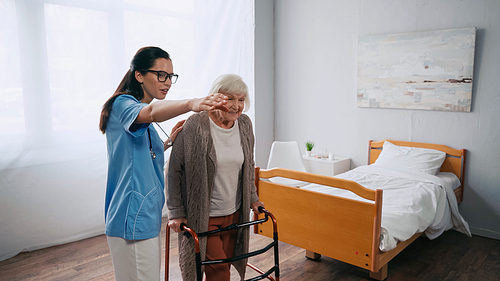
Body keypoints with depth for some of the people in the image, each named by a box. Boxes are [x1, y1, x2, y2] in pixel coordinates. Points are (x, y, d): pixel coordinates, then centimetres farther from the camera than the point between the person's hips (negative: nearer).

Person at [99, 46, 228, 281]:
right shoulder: (122, 104, -14)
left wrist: (169, 143, 8)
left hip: (145, 217, 10)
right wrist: (191, 104, -55)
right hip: (133, 220, -10)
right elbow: (150, 112, -38)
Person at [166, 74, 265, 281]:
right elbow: (174, 169, -12)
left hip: (234, 213, 6)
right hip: (203, 216, -5)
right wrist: (176, 212, -10)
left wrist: (252, 198, 15)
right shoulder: (195, 126, -17)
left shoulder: (244, 124, 1)